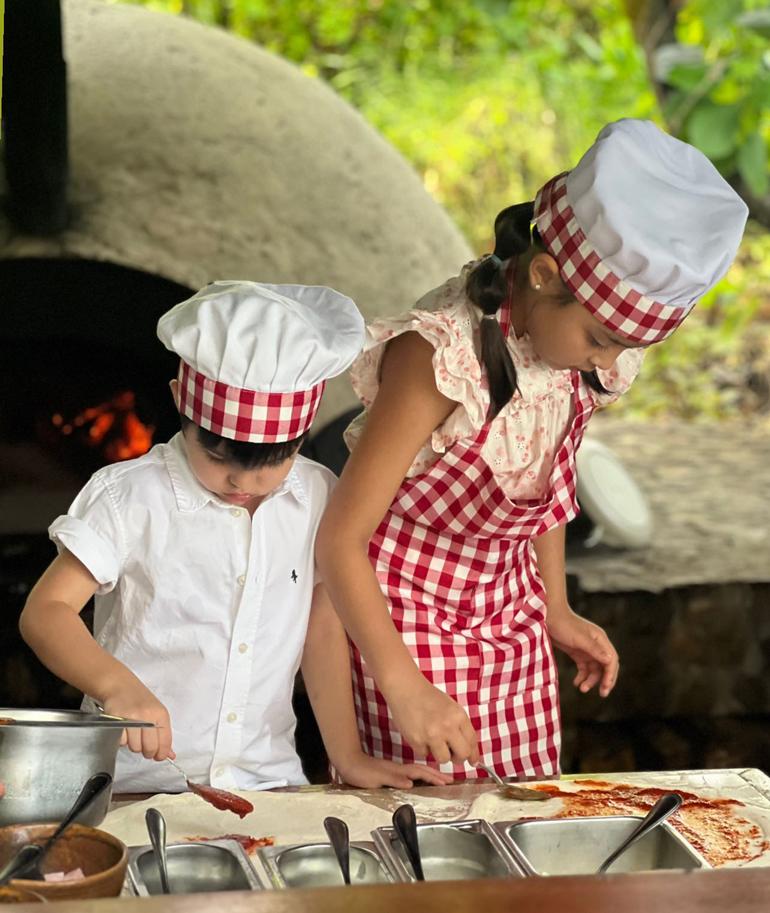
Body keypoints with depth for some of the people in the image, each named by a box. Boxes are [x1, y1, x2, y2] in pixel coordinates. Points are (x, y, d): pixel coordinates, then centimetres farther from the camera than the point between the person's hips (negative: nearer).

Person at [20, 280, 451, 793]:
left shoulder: (318, 500, 4)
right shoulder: (131, 497, -7)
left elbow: (323, 628, 12)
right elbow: (46, 611, -11)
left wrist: (349, 758, 7)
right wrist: (117, 685, -29)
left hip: (267, 781, 3)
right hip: (140, 780, -3)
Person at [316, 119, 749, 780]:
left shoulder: (586, 356, -8)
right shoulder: (442, 355, -28)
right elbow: (340, 539, -24)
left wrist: (556, 608, 18)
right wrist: (403, 686, -26)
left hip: (511, 615, 6)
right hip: (407, 617, -6)